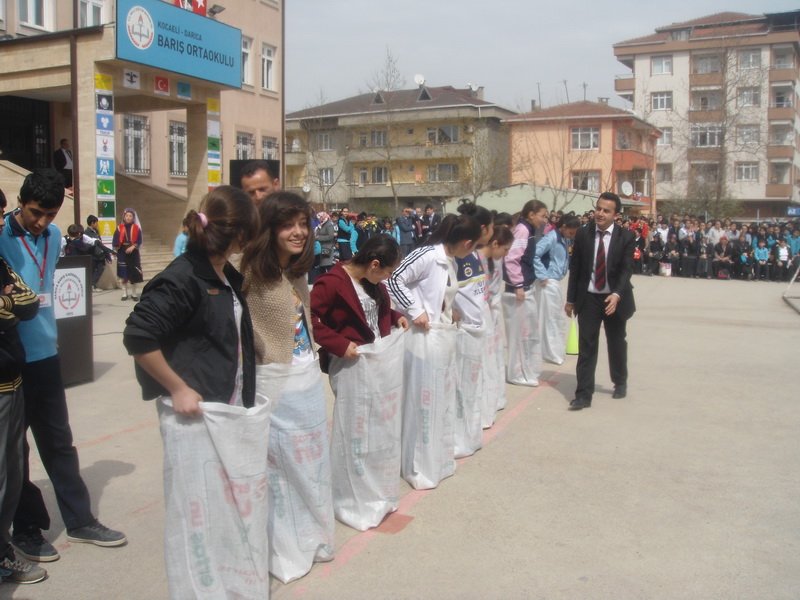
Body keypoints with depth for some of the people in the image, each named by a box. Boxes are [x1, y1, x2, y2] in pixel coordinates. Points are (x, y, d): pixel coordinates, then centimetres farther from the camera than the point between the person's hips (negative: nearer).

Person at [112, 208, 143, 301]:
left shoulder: (137, 228, 2)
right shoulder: (120, 228, 2)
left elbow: (139, 241, -2)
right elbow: (115, 242, 0)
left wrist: (133, 247, -18)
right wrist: (115, 251, -11)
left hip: (133, 253, 0)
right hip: (122, 253, 0)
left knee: (134, 273, 0)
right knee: (123, 273, 2)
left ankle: (134, 293, 9)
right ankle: (125, 292, 12)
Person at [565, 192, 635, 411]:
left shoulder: (626, 237, -6)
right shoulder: (583, 236, -2)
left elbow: (626, 269, -13)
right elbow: (575, 268, 2)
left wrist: (617, 294, -28)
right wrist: (571, 299, 2)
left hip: (615, 298, 0)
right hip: (588, 298, 0)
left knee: (617, 344, 16)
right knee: (586, 347, -4)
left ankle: (620, 382, 39)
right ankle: (583, 394, -1)